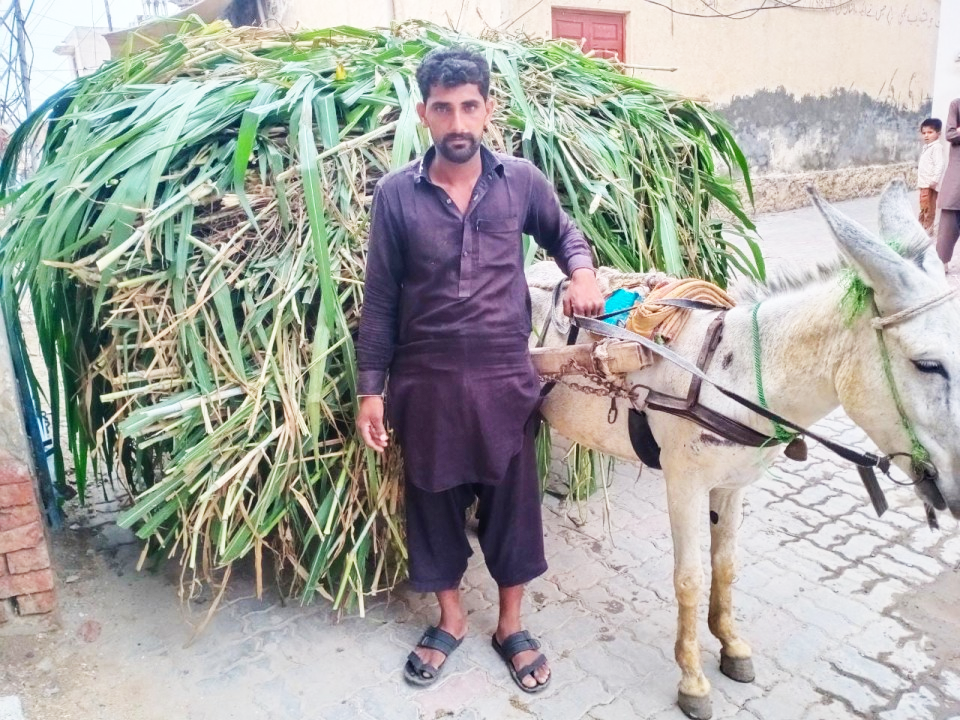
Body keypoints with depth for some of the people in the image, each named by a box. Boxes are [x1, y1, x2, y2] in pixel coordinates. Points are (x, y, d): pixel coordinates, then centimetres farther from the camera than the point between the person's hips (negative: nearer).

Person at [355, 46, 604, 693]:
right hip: (426, 383, 0)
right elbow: (380, 300, -1)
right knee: (434, 502, 15)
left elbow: (564, 232, 18)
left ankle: (511, 625, 36)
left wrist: (583, 271, -4)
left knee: (512, 502, 13)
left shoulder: (522, 181, -2)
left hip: (504, 378, 1)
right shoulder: (396, 194, -6)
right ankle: (451, 619, 39)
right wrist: (370, 390, -1)